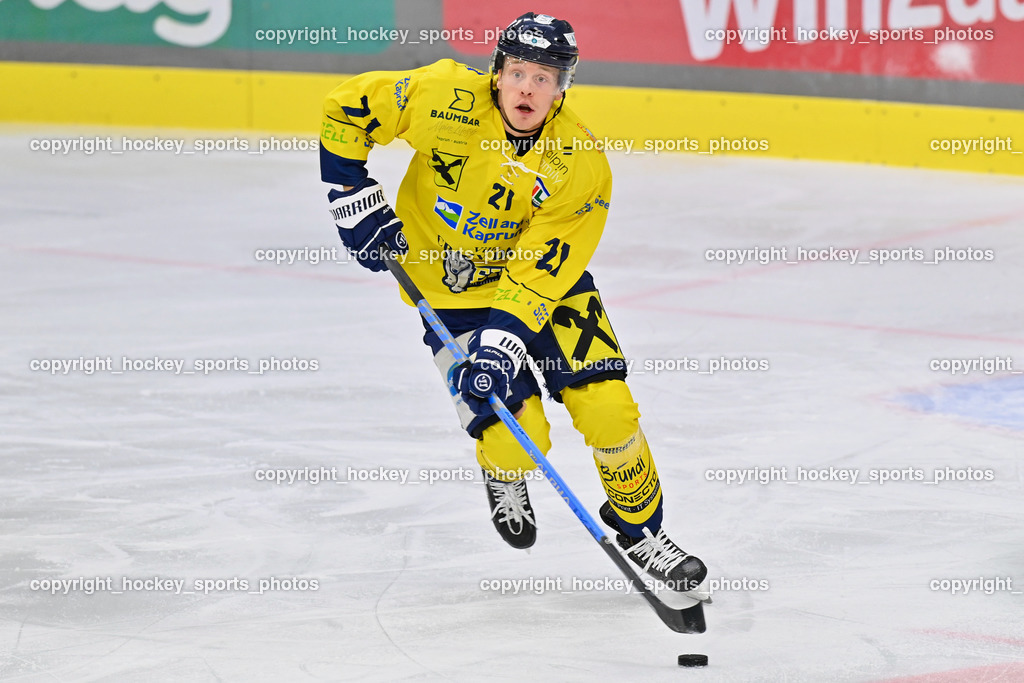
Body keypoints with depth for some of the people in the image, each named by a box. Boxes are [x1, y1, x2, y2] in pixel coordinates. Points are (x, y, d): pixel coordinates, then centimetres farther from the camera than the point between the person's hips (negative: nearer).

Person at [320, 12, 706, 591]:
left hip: (545, 280, 1)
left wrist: (503, 339, -33)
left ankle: (641, 530, 13)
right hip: (452, 291, -1)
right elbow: (347, 110, -9)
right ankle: (504, 477, 23)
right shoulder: (446, 98, -23)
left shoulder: (582, 167, -21)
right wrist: (355, 197, -13)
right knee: (516, 432, -14)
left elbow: (537, 273, -22)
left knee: (607, 406, -11)